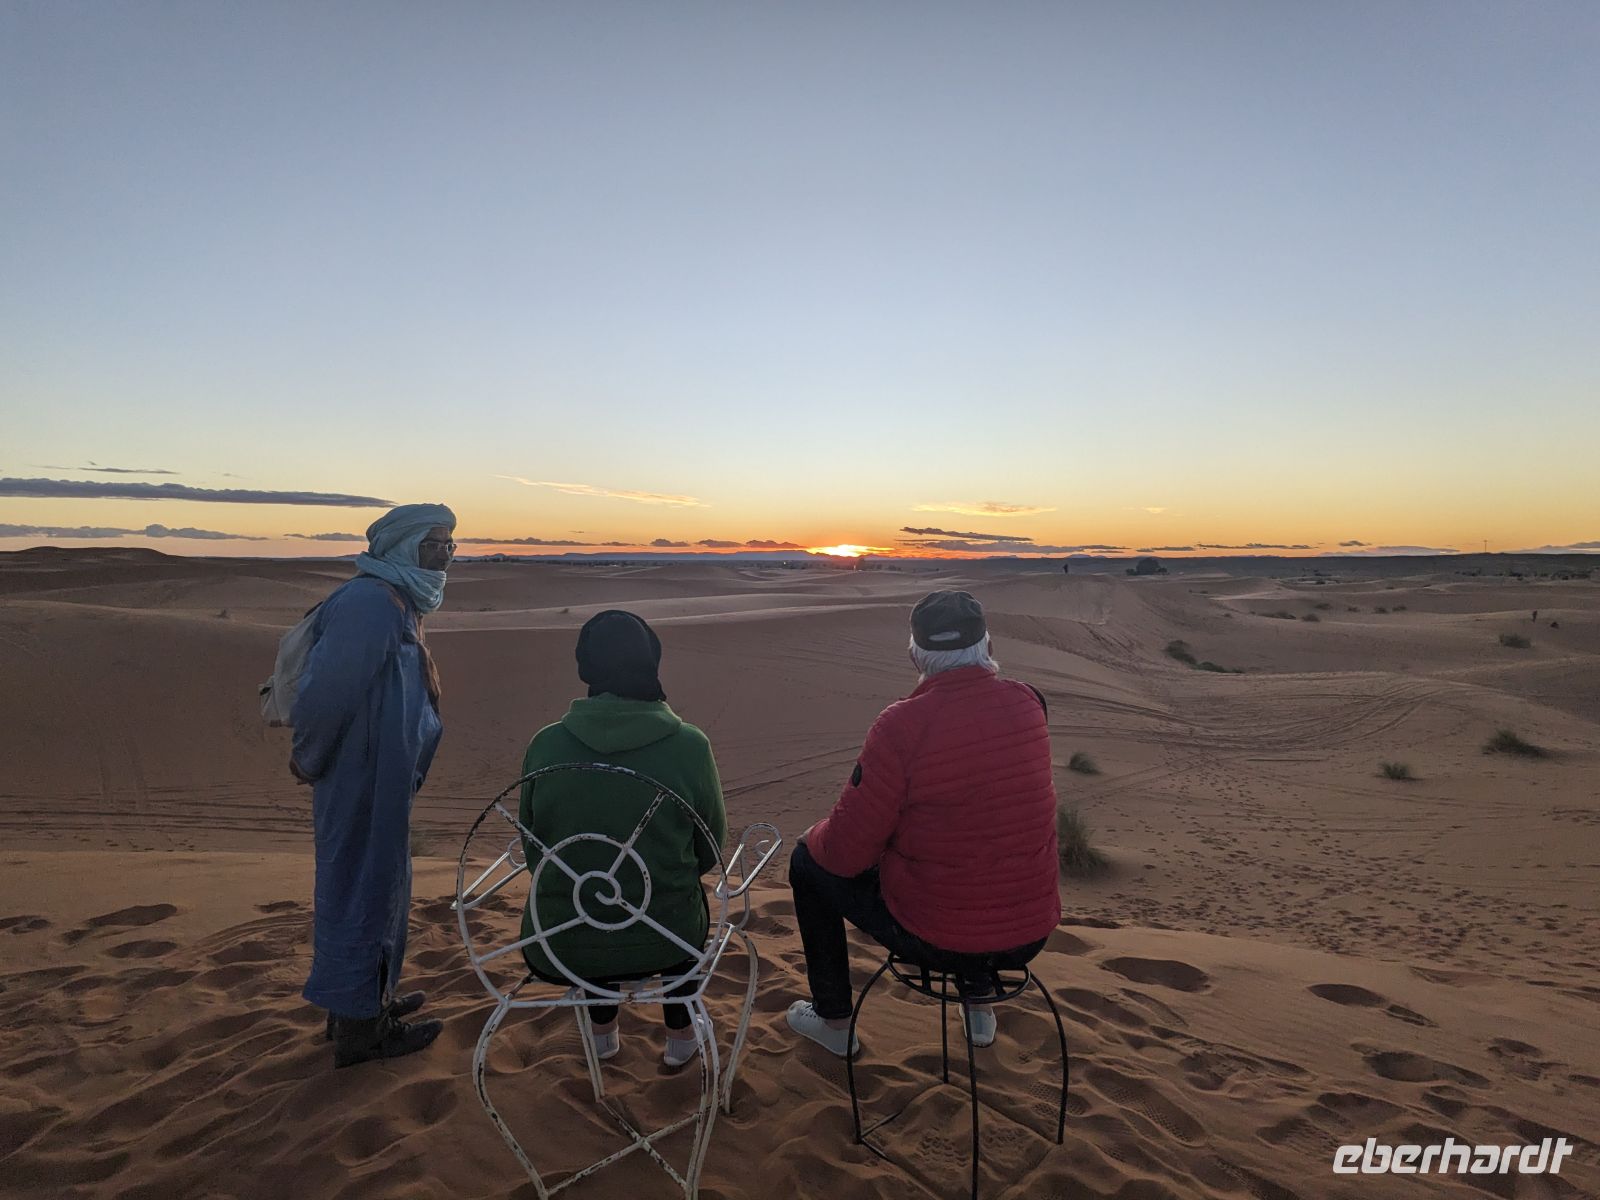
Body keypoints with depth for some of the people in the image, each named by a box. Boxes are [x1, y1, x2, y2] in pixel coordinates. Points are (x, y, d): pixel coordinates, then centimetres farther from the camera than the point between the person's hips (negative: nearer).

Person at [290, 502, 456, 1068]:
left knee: (377, 889, 21)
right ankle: (359, 1028, 22)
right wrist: (311, 763, -12)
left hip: (381, 785, 10)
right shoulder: (371, 602, -22)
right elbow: (325, 692, -27)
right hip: (362, 790, -10)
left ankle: (366, 999, 40)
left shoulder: (397, 603, 11)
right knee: (362, 891, 4)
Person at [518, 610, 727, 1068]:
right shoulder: (689, 745, -14)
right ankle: (681, 1035, 38)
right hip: (662, 945, -1)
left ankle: (602, 1030, 44)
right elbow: (710, 851, 0)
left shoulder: (545, 744, -9)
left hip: (556, 951, 2)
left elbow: (533, 854, 5)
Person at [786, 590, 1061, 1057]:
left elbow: (847, 852, -17)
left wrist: (818, 836, 6)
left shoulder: (902, 724, -23)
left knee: (808, 862, 16)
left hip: (934, 939, -5)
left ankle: (834, 1021, 31)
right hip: (1030, 935, 5)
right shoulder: (1029, 704, -7)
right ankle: (979, 1003, 44)